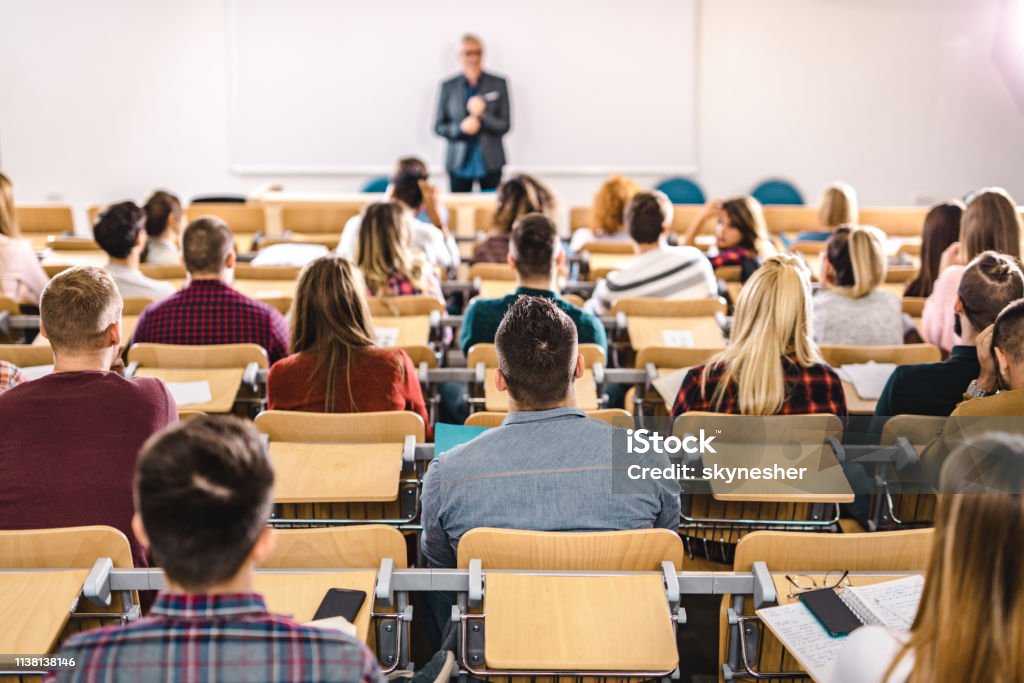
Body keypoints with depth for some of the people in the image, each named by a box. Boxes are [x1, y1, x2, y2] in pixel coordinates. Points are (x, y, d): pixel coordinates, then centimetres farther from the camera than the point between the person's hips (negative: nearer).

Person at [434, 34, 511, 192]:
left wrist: (482, 116, -17)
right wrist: (460, 128, -13)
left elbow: (505, 125, 1)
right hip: (459, 163, 0)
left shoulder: (498, 84, 3)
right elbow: (438, 127, 7)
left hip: (490, 162, 0)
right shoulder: (448, 87, 6)